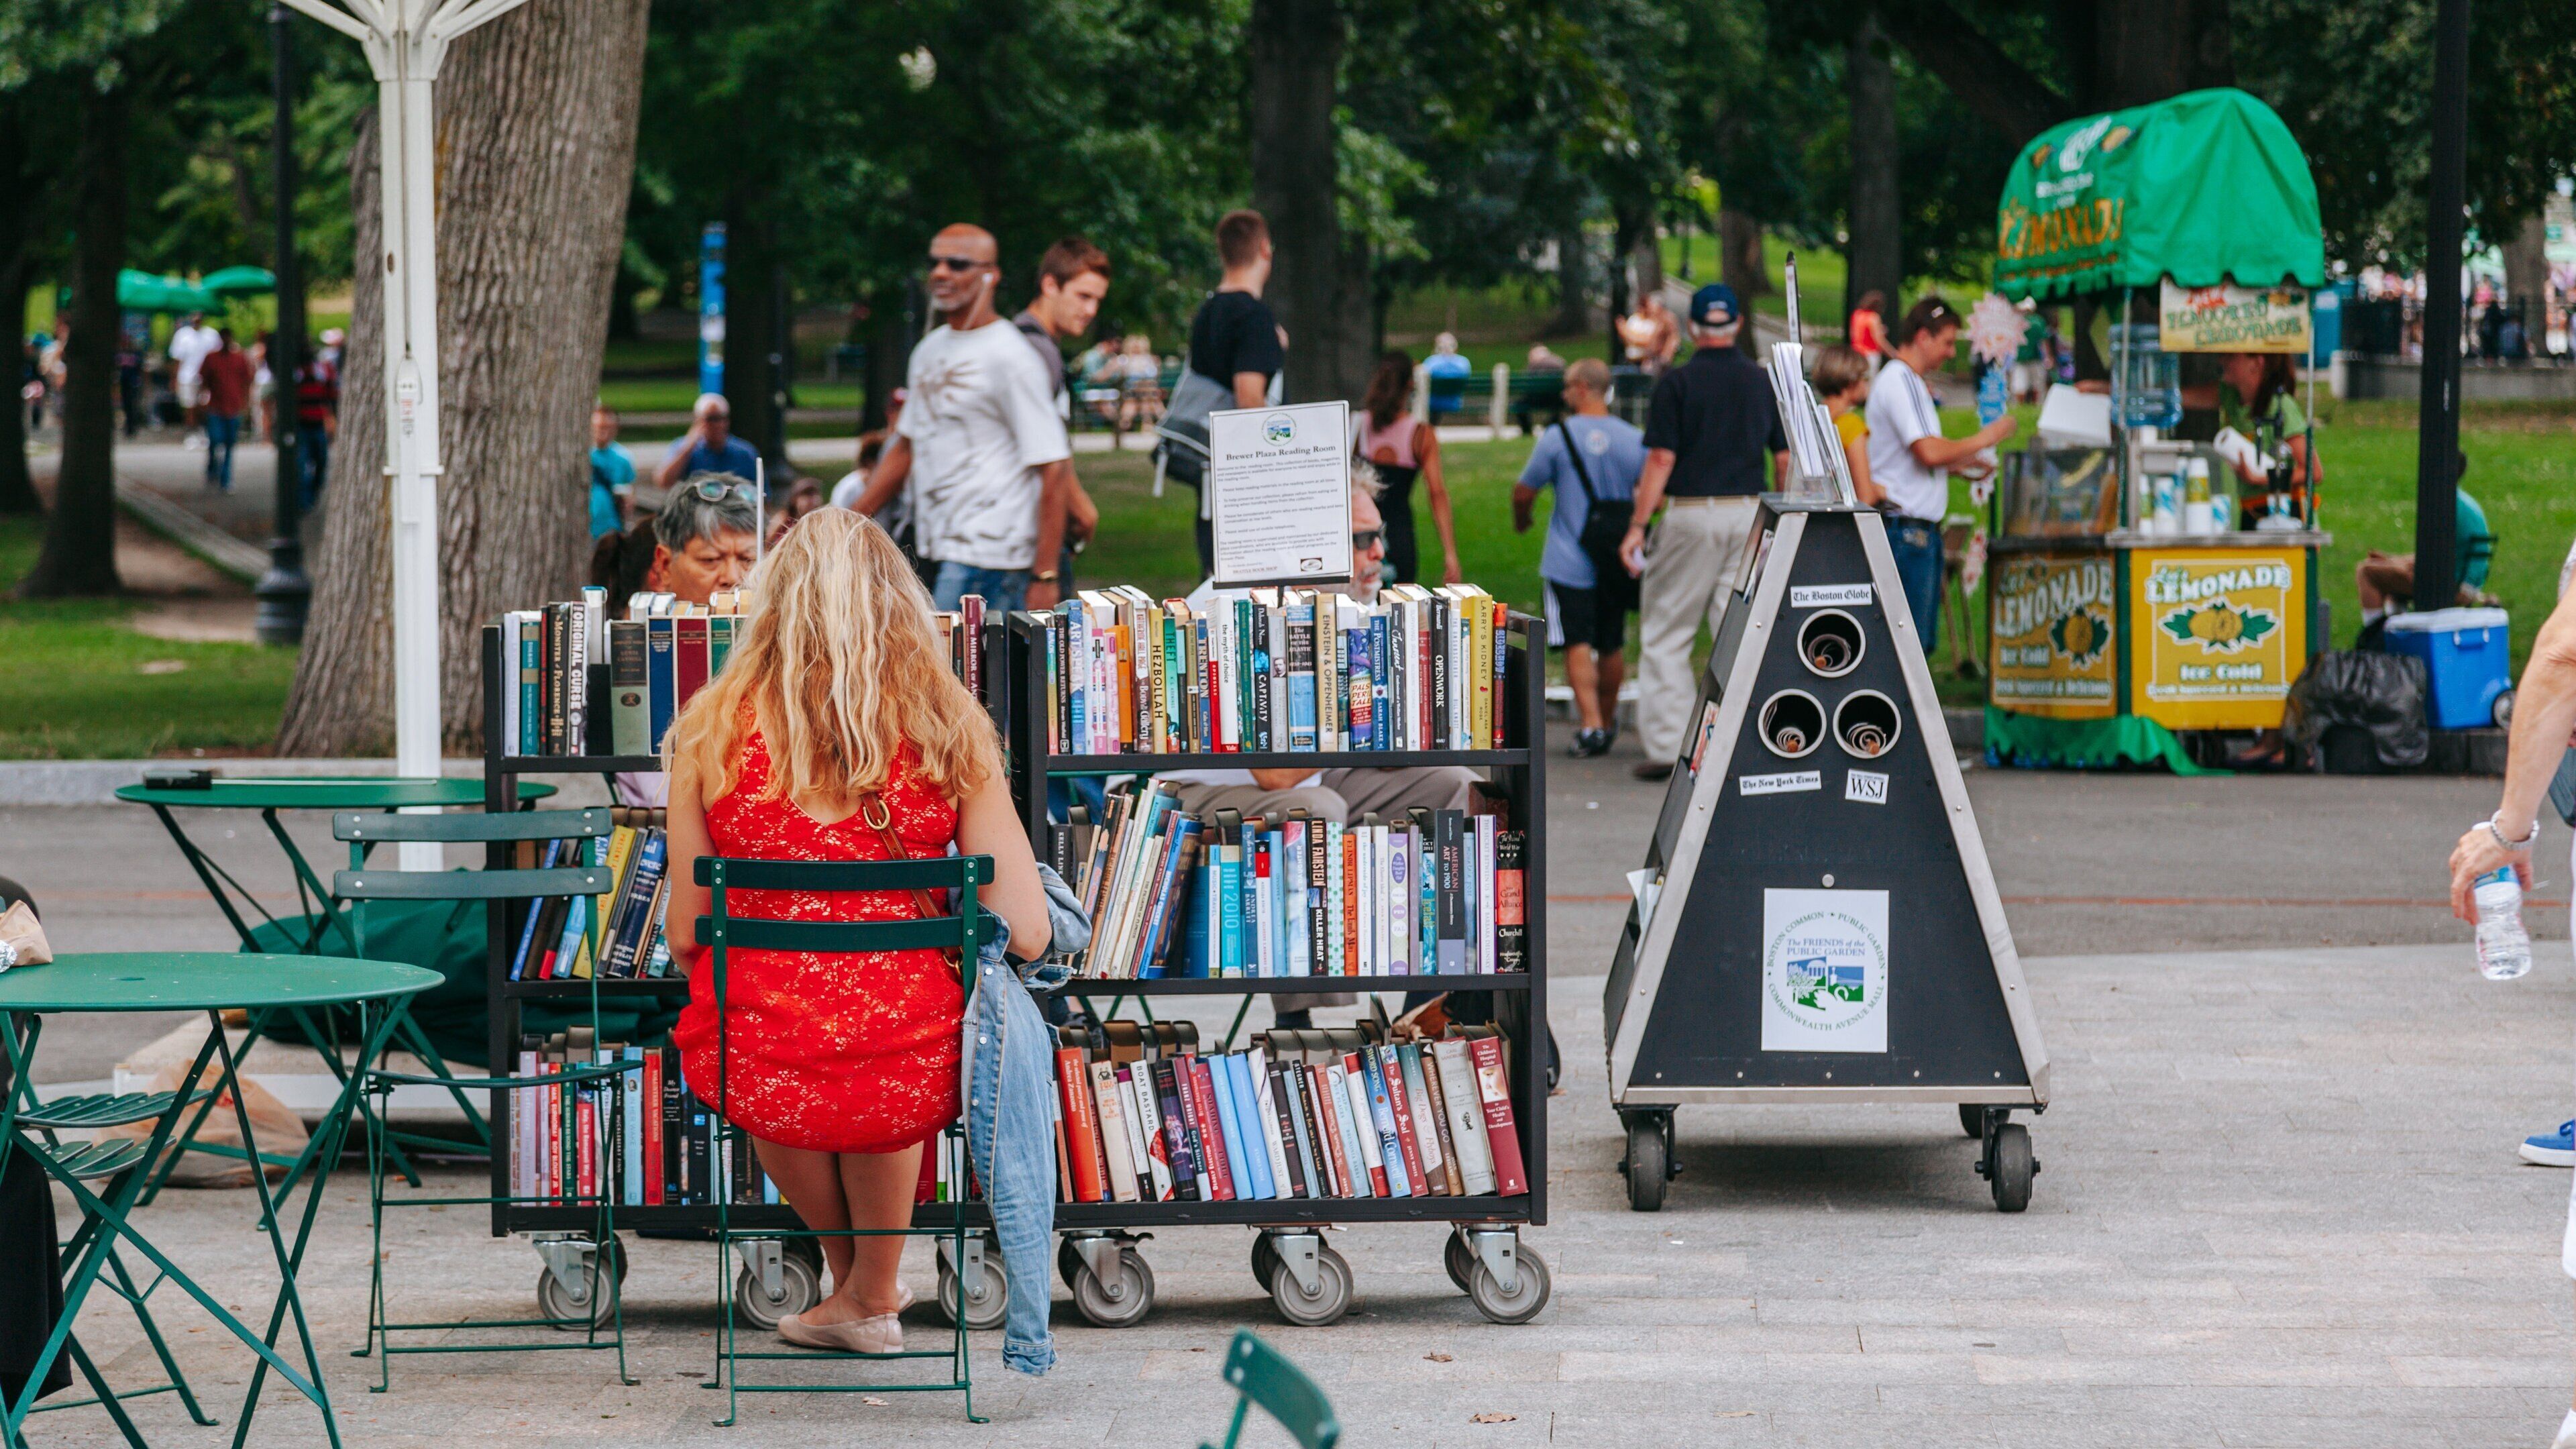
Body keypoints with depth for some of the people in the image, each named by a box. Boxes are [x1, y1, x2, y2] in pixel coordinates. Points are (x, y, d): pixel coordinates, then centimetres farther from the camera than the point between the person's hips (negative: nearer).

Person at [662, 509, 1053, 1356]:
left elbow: (687, 932, 1)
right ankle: (870, 1296, 57)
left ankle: (856, 1280, 57)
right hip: (914, 1078, 1)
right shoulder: (948, 730, -3)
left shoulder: (714, 729, -3)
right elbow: (1026, 934, -4)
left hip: (754, 1076, -1)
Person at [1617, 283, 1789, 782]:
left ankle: (1667, 745, 1)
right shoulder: (1765, 383, 7)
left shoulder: (1676, 383, -5)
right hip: (1750, 514, 3)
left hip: (1691, 514, -3)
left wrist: (1637, 525, -5)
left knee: (1665, 633, 5)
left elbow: (1661, 461, -8)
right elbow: (1785, 461, 7)